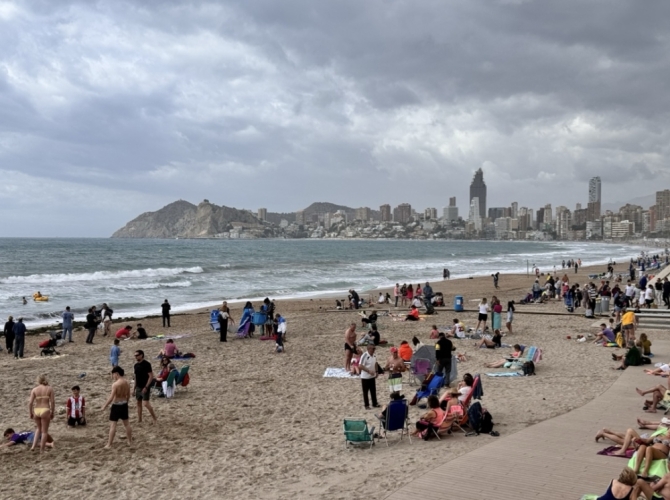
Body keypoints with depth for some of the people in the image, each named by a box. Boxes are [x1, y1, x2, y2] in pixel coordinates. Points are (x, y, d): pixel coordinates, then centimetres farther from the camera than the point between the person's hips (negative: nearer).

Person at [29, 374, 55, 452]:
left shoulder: (34, 390, 2)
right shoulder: (50, 389, 0)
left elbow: (30, 403, -3)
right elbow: (52, 402, -4)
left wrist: (31, 413, 9)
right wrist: (52, 412, 6)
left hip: (36, 411, 2)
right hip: (45, 411, -2)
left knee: (38, 428, 27)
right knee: (44, 431, 10)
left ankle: (33, 446, 16)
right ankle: (42, 450, 12)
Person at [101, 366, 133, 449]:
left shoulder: (115, 384, -20)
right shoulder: (127, 383, 2)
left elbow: (111, 397, -22)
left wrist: (104, 407, -14)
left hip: (116, 405, -7)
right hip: (124, 405, 7)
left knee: (112, 425, -1)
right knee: (126, 423, 18)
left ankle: (109, 444, 1)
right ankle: (130, 441, 27)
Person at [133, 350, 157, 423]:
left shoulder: (146, 364, -14)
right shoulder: (136, 365, 9)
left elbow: (151, 376, -16)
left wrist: (146, 387, -20)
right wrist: (135, 387, 16)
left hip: (145, 388, -8)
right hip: (138, 387, 8)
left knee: (146, 404, -13)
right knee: (139, 403, 11)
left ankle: (154, 418, -1)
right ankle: (139, 419, 20)